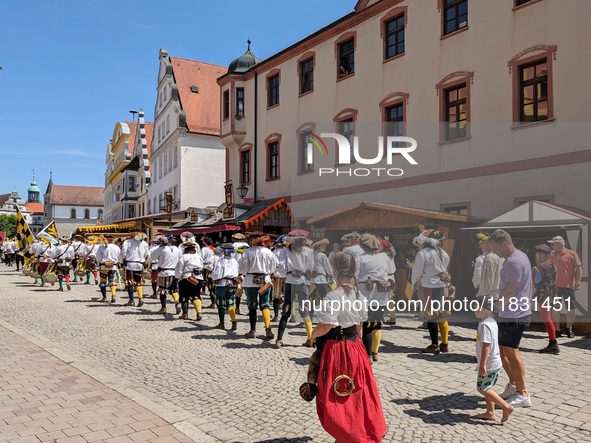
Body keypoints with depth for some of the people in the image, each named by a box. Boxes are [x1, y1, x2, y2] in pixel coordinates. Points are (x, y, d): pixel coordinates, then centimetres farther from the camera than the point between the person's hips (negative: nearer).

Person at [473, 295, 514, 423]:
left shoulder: (484, 325, -23)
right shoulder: (492, 322, 9)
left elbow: (486, 346, -27)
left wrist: (482, 364, -24)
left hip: (488, 364, -10)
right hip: (495, 362, 10)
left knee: (482, 388, -1)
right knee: (486, 388, 17)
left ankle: (506, 406, 1)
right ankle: (490, 413, 24)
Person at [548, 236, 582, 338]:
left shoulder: (571, 254, -1)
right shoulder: (551, 255, 10)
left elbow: (579, 269, -4)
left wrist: (578, 282, -12)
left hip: (568, 286, -3)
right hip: (554, 286, 3)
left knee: (572, 308, 4)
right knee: (555, 308, 5)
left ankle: (569, 329, 22)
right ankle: (557, 330, 13)